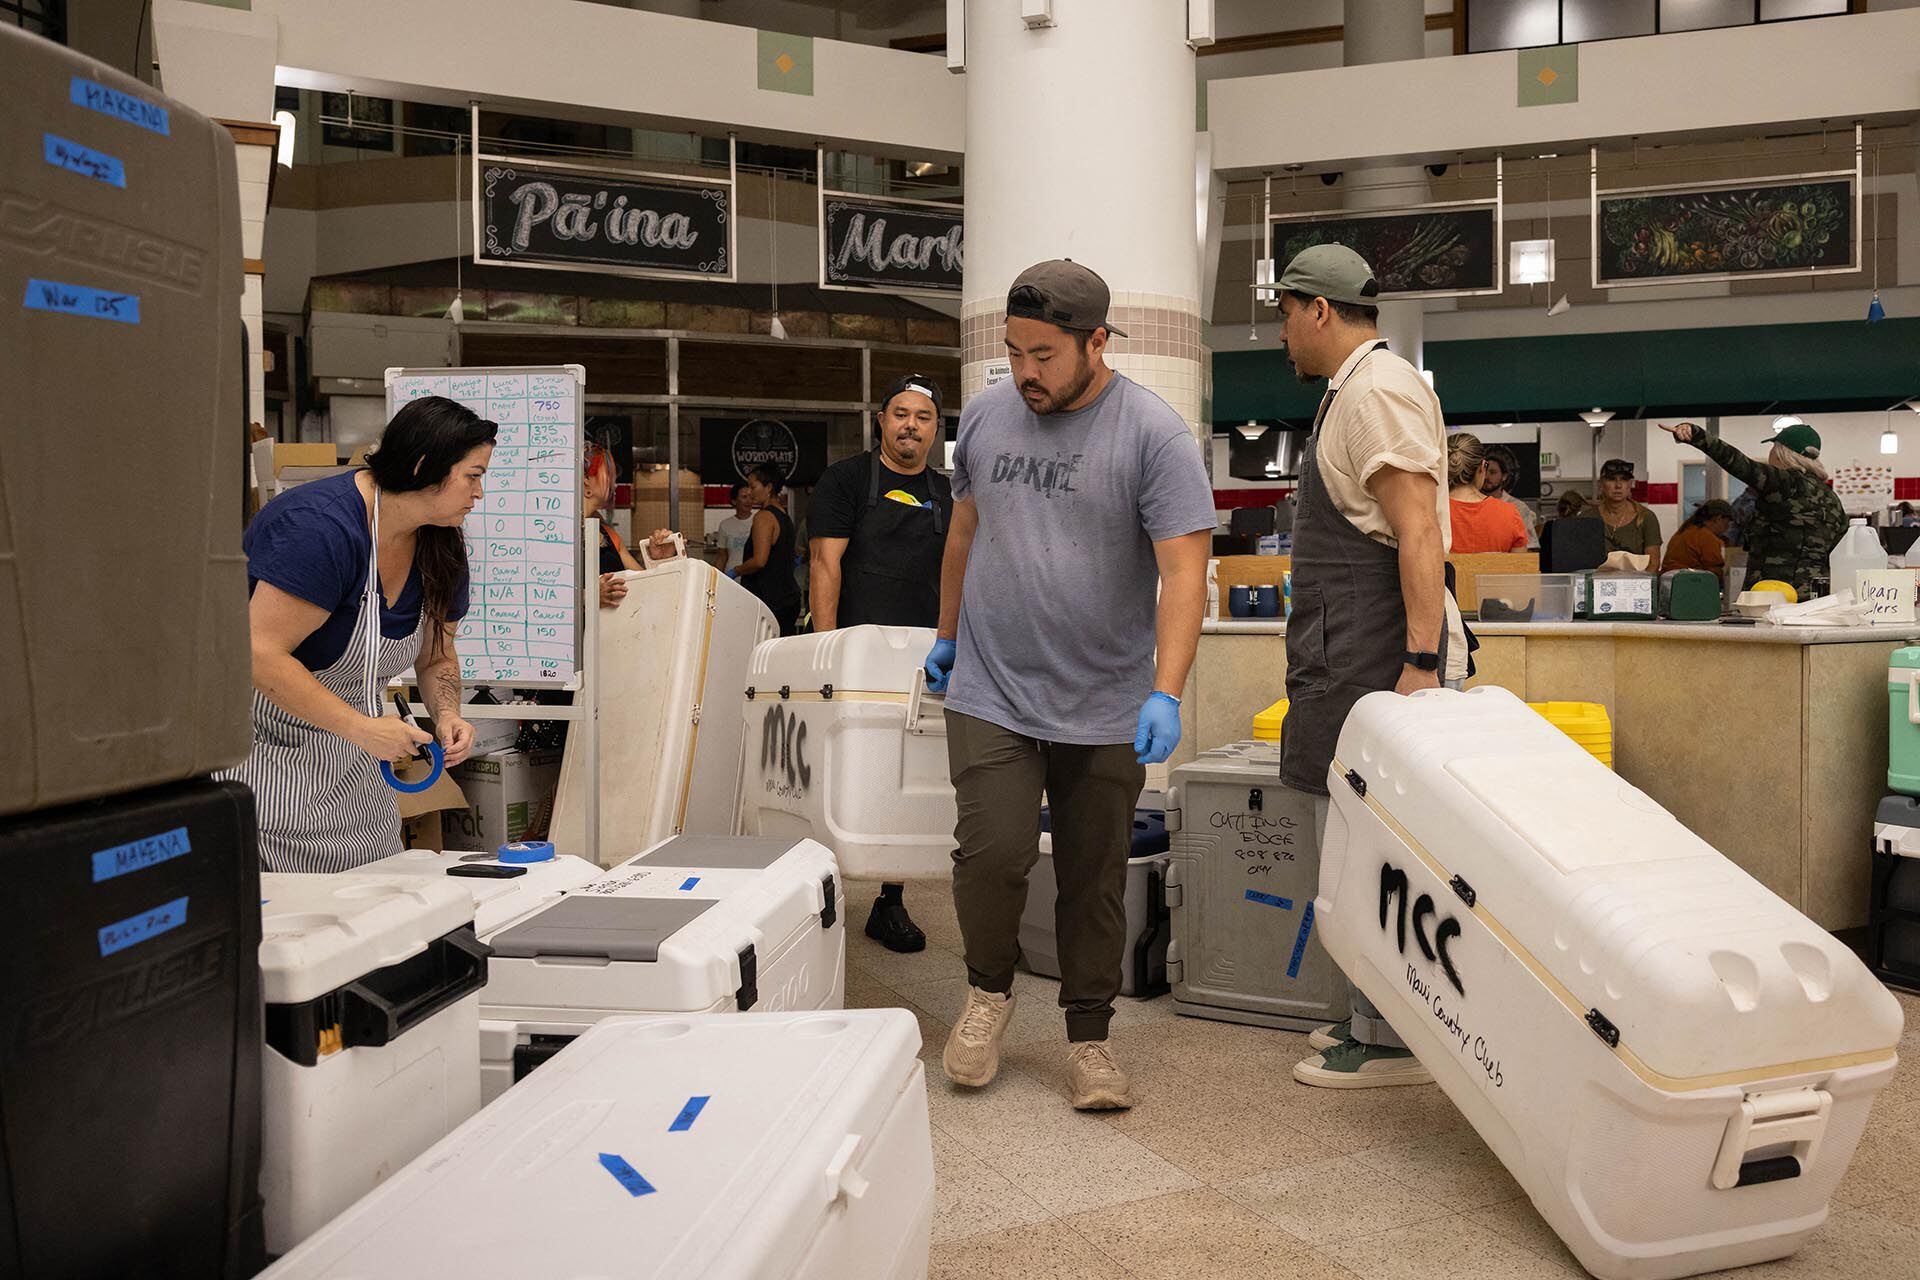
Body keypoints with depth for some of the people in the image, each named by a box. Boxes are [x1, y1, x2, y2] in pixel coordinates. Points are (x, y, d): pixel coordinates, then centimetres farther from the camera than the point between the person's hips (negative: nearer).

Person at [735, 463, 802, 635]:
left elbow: (759, 560, -20)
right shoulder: (785, 516, 16)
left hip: (769, 600, -9)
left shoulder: (764, 516, -11)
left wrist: (735, 571, -6)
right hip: (789, 598, 9)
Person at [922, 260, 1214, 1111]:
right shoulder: (986, 414, 6)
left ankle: (1089, 1037, 24)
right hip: (991, 694, 2)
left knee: (1095, 881, 7)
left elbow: (1183, 571, -15)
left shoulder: (1154, 435, -9)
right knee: (993, 851, -10)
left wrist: (1166, 694, -25)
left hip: (1106, 711, -2)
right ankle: (988, 989, 18)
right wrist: (947, 634, 24)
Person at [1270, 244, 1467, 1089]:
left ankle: (1390, 1042, 2)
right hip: (1352, 651, 11)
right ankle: (1375, 1019, 24)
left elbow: (1420, 533, -20)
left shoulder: (1376, 390, -11)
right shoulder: (1354, 390, 21)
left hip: (1376, 652, -11)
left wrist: (1421, 664, -25)